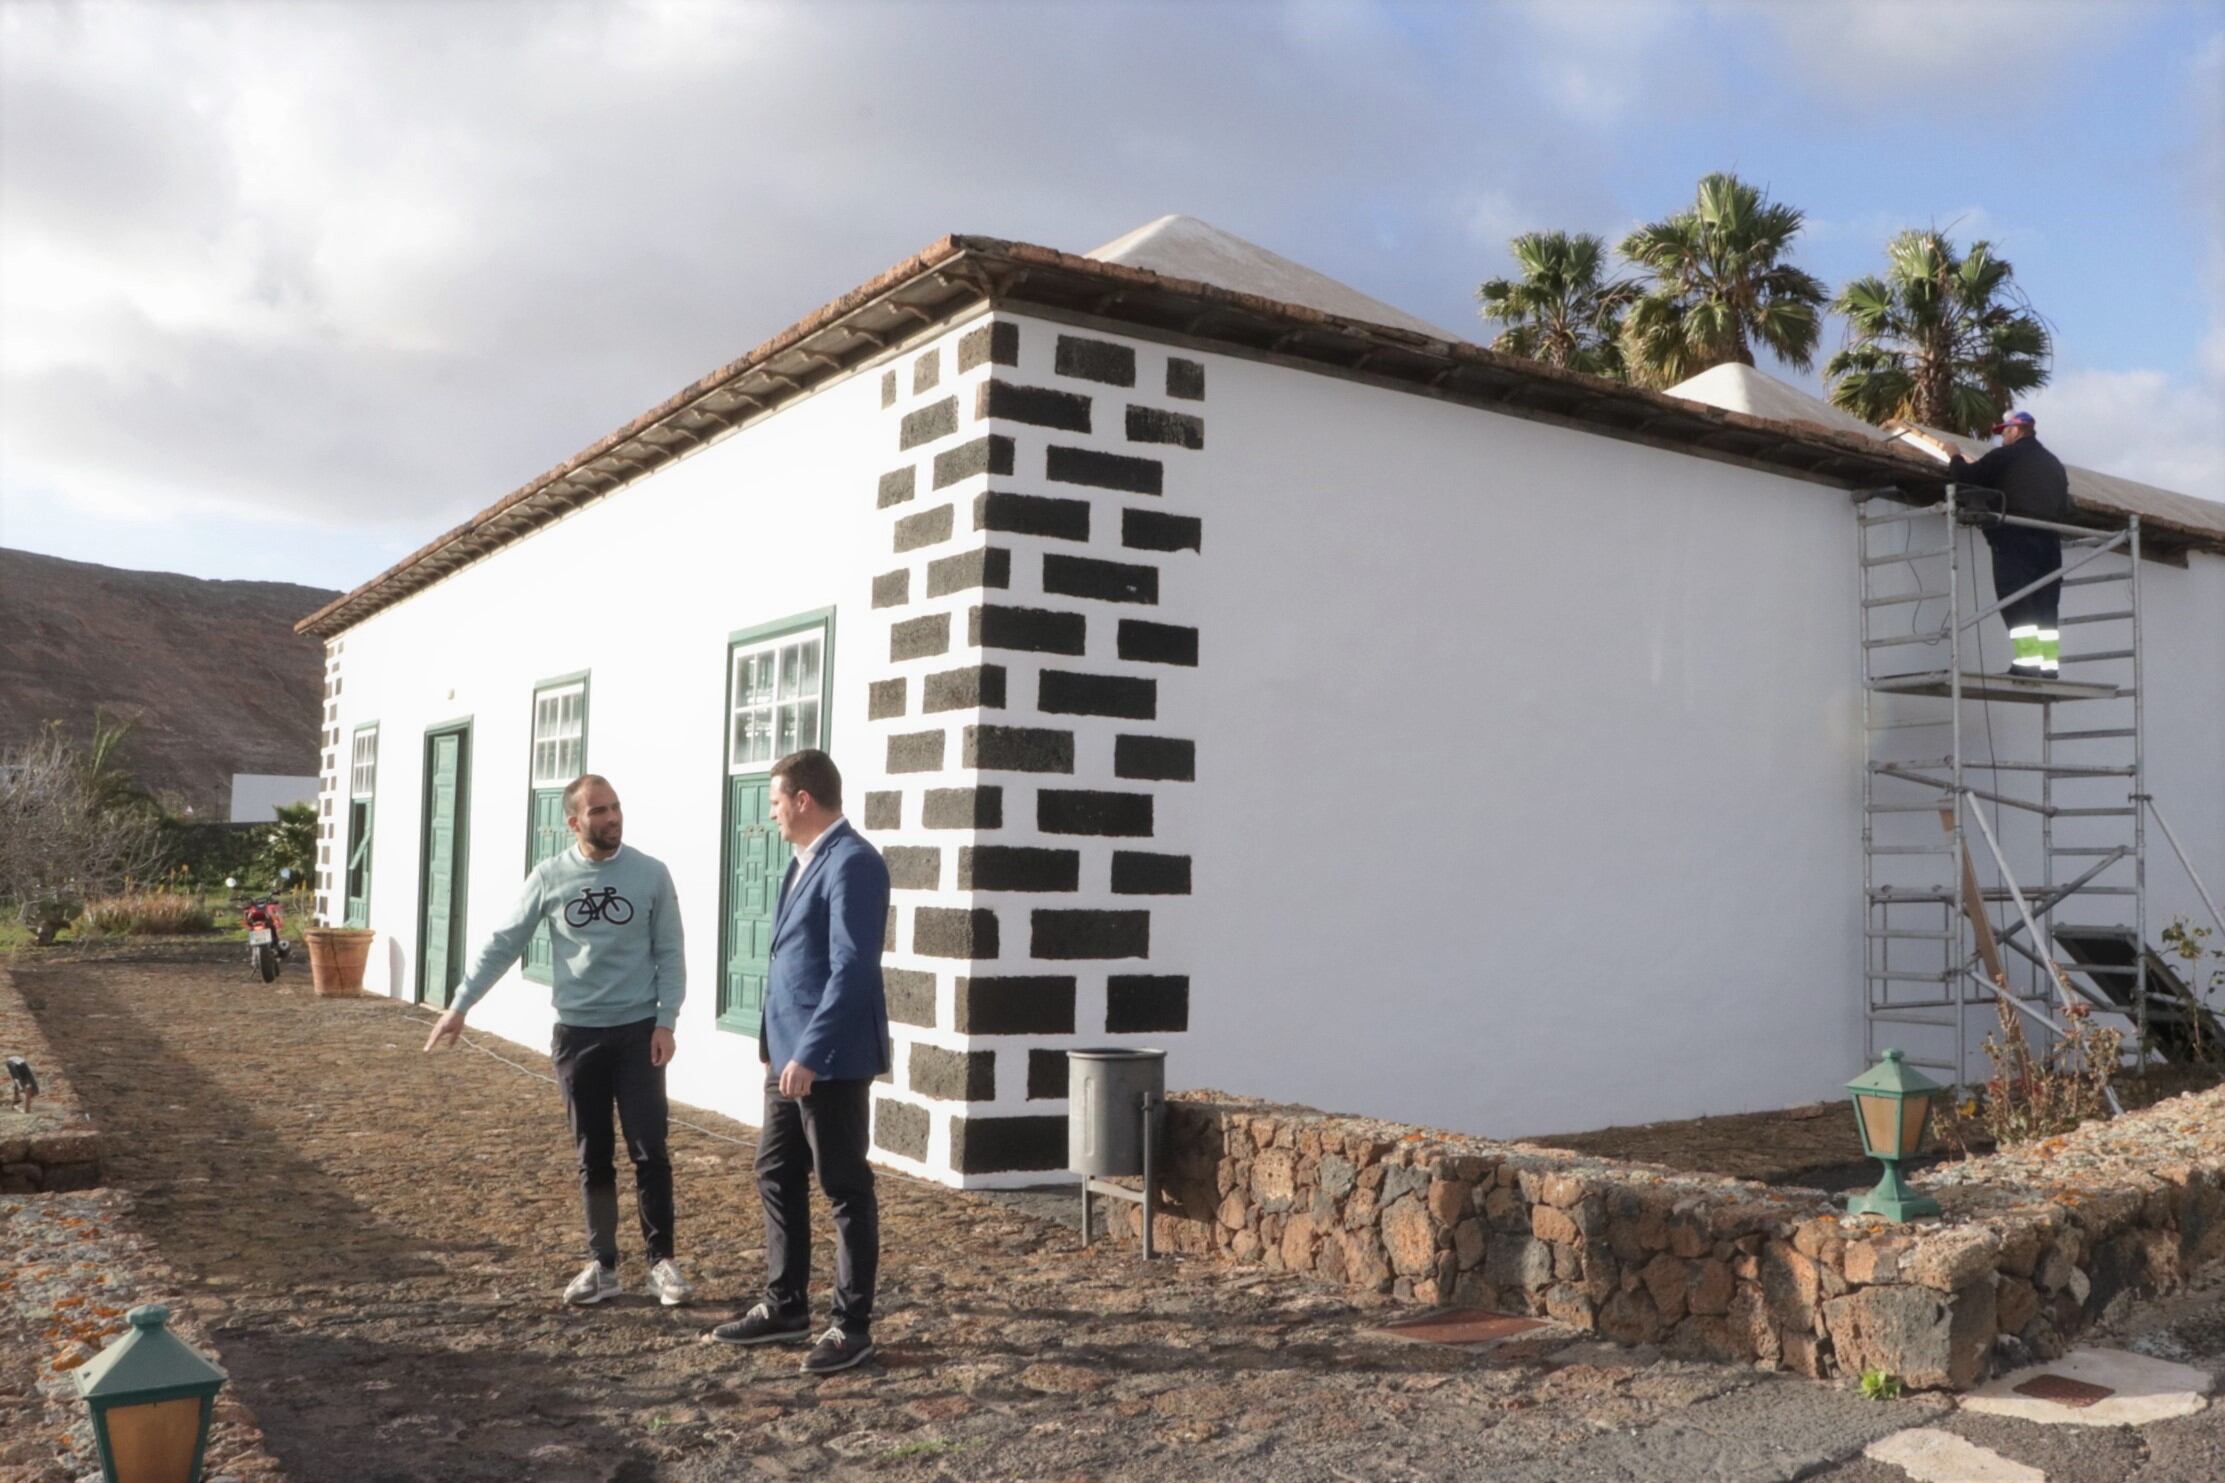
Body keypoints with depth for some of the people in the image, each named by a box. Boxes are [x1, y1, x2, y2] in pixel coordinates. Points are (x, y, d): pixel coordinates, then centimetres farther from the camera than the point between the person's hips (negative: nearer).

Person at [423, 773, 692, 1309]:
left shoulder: (651, 874, -3)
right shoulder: (550, 877, -1)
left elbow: (669, 954, 0)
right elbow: (502, 945, 4)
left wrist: (666, 1021, -8)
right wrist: (460, 1006, 1)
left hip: (637, 1030, -1)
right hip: (576, 1033, 1)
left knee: (650, 1151, -1)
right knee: (593, 1157, 9)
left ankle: (661, 1262, 9)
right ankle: (602, 1265, 18)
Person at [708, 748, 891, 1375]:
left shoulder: (852, 863, -17)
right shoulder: (805, 860, 13)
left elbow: (852, 969, -23)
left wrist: (810, 1054, -25)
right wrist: (777, 1042, 18)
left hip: (830, 1059, -10)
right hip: (790, 1053, 10)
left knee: (845, 1189, 2)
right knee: (776, 1177, 16)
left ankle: (853, 1326, 13)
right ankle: (785, 1307, 29)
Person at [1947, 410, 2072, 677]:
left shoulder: (2005, 456, -1)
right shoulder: (2054, 463, 23)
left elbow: (1968, 477, 0)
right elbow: (2066, 507, 24)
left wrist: (1955, 461, 18)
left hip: (2015, 537, -7)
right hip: (2050, 540, 7)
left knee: (2016, 603, -10)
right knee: (2046, 605, 5)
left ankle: (2028, 660, -20)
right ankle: (2050, 664, 0)